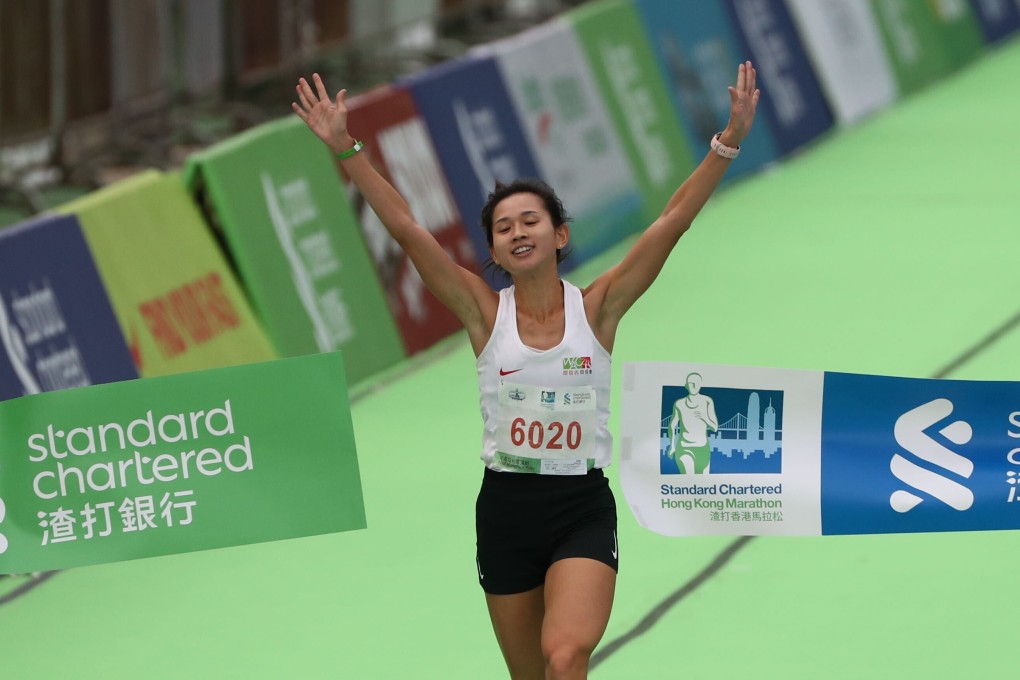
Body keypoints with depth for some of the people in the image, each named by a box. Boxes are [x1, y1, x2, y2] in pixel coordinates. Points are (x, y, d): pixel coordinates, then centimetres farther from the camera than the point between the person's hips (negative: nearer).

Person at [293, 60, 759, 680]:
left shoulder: (597, 308, -3)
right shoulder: (485, 313, -1)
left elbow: (673, 222, -12)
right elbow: (405, 227, -8)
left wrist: (729, 142, -21)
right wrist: (346, 149, -14)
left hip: (584, 511, -2)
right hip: (506, 508, 2)